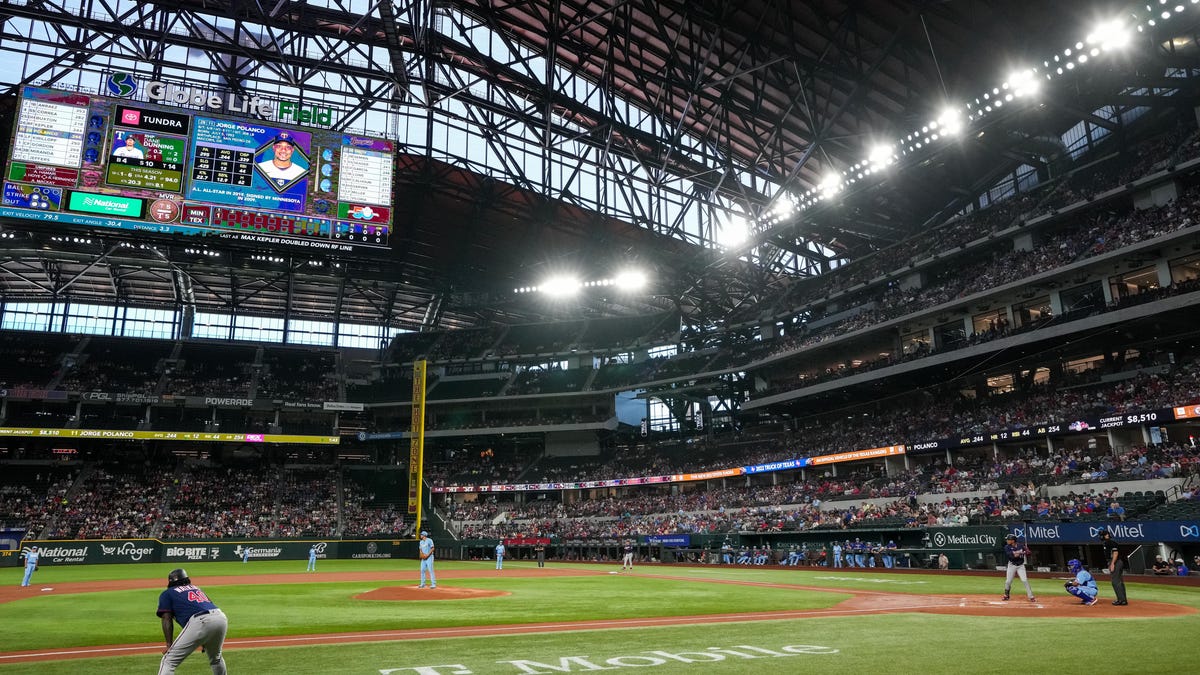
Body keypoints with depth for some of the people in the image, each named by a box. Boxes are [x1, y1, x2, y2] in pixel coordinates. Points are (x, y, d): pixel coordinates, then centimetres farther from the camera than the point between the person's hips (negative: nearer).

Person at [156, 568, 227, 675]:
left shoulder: (167, 593, 21)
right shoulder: (196, 588, 35)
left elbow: (167, 620, 8)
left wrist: (169, 645, 5)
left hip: (200, 622, -6)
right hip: (221, 617, 6)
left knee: (169, 661, 0)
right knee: (215, 658, 30)